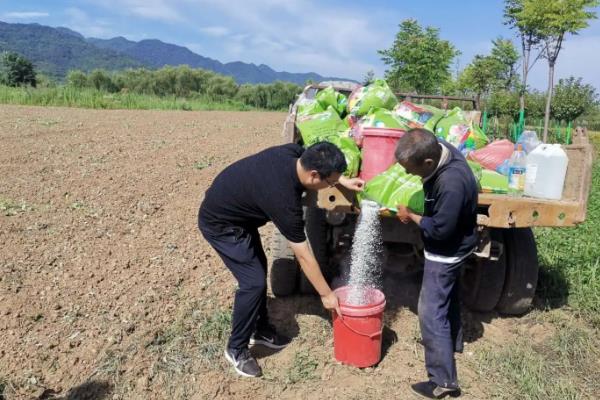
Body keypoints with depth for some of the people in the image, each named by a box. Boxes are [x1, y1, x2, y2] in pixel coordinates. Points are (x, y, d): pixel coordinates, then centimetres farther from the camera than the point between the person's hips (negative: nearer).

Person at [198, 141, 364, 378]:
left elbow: (319, 165, 13)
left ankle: (260, 330, 33)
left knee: (259, 266, 16)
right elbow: (304, 256, -25)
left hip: (234, 208, 9)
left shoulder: (295, 153, -15)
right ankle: (236, 349, 10)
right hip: (220, 224, -9)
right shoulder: (284, 199, -35)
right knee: (253, 281, -10)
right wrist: (326, 294, -14)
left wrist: (343, 180, 2)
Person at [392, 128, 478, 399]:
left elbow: (441, 229, -29)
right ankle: (453, 342, 50)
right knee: (448, 296, 27)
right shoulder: (439, 149, -12)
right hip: (451, 247, 9)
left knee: (431, 312, -1)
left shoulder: (452, 184, -38)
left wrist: (411, 216, -14)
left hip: (446, 252, -9)